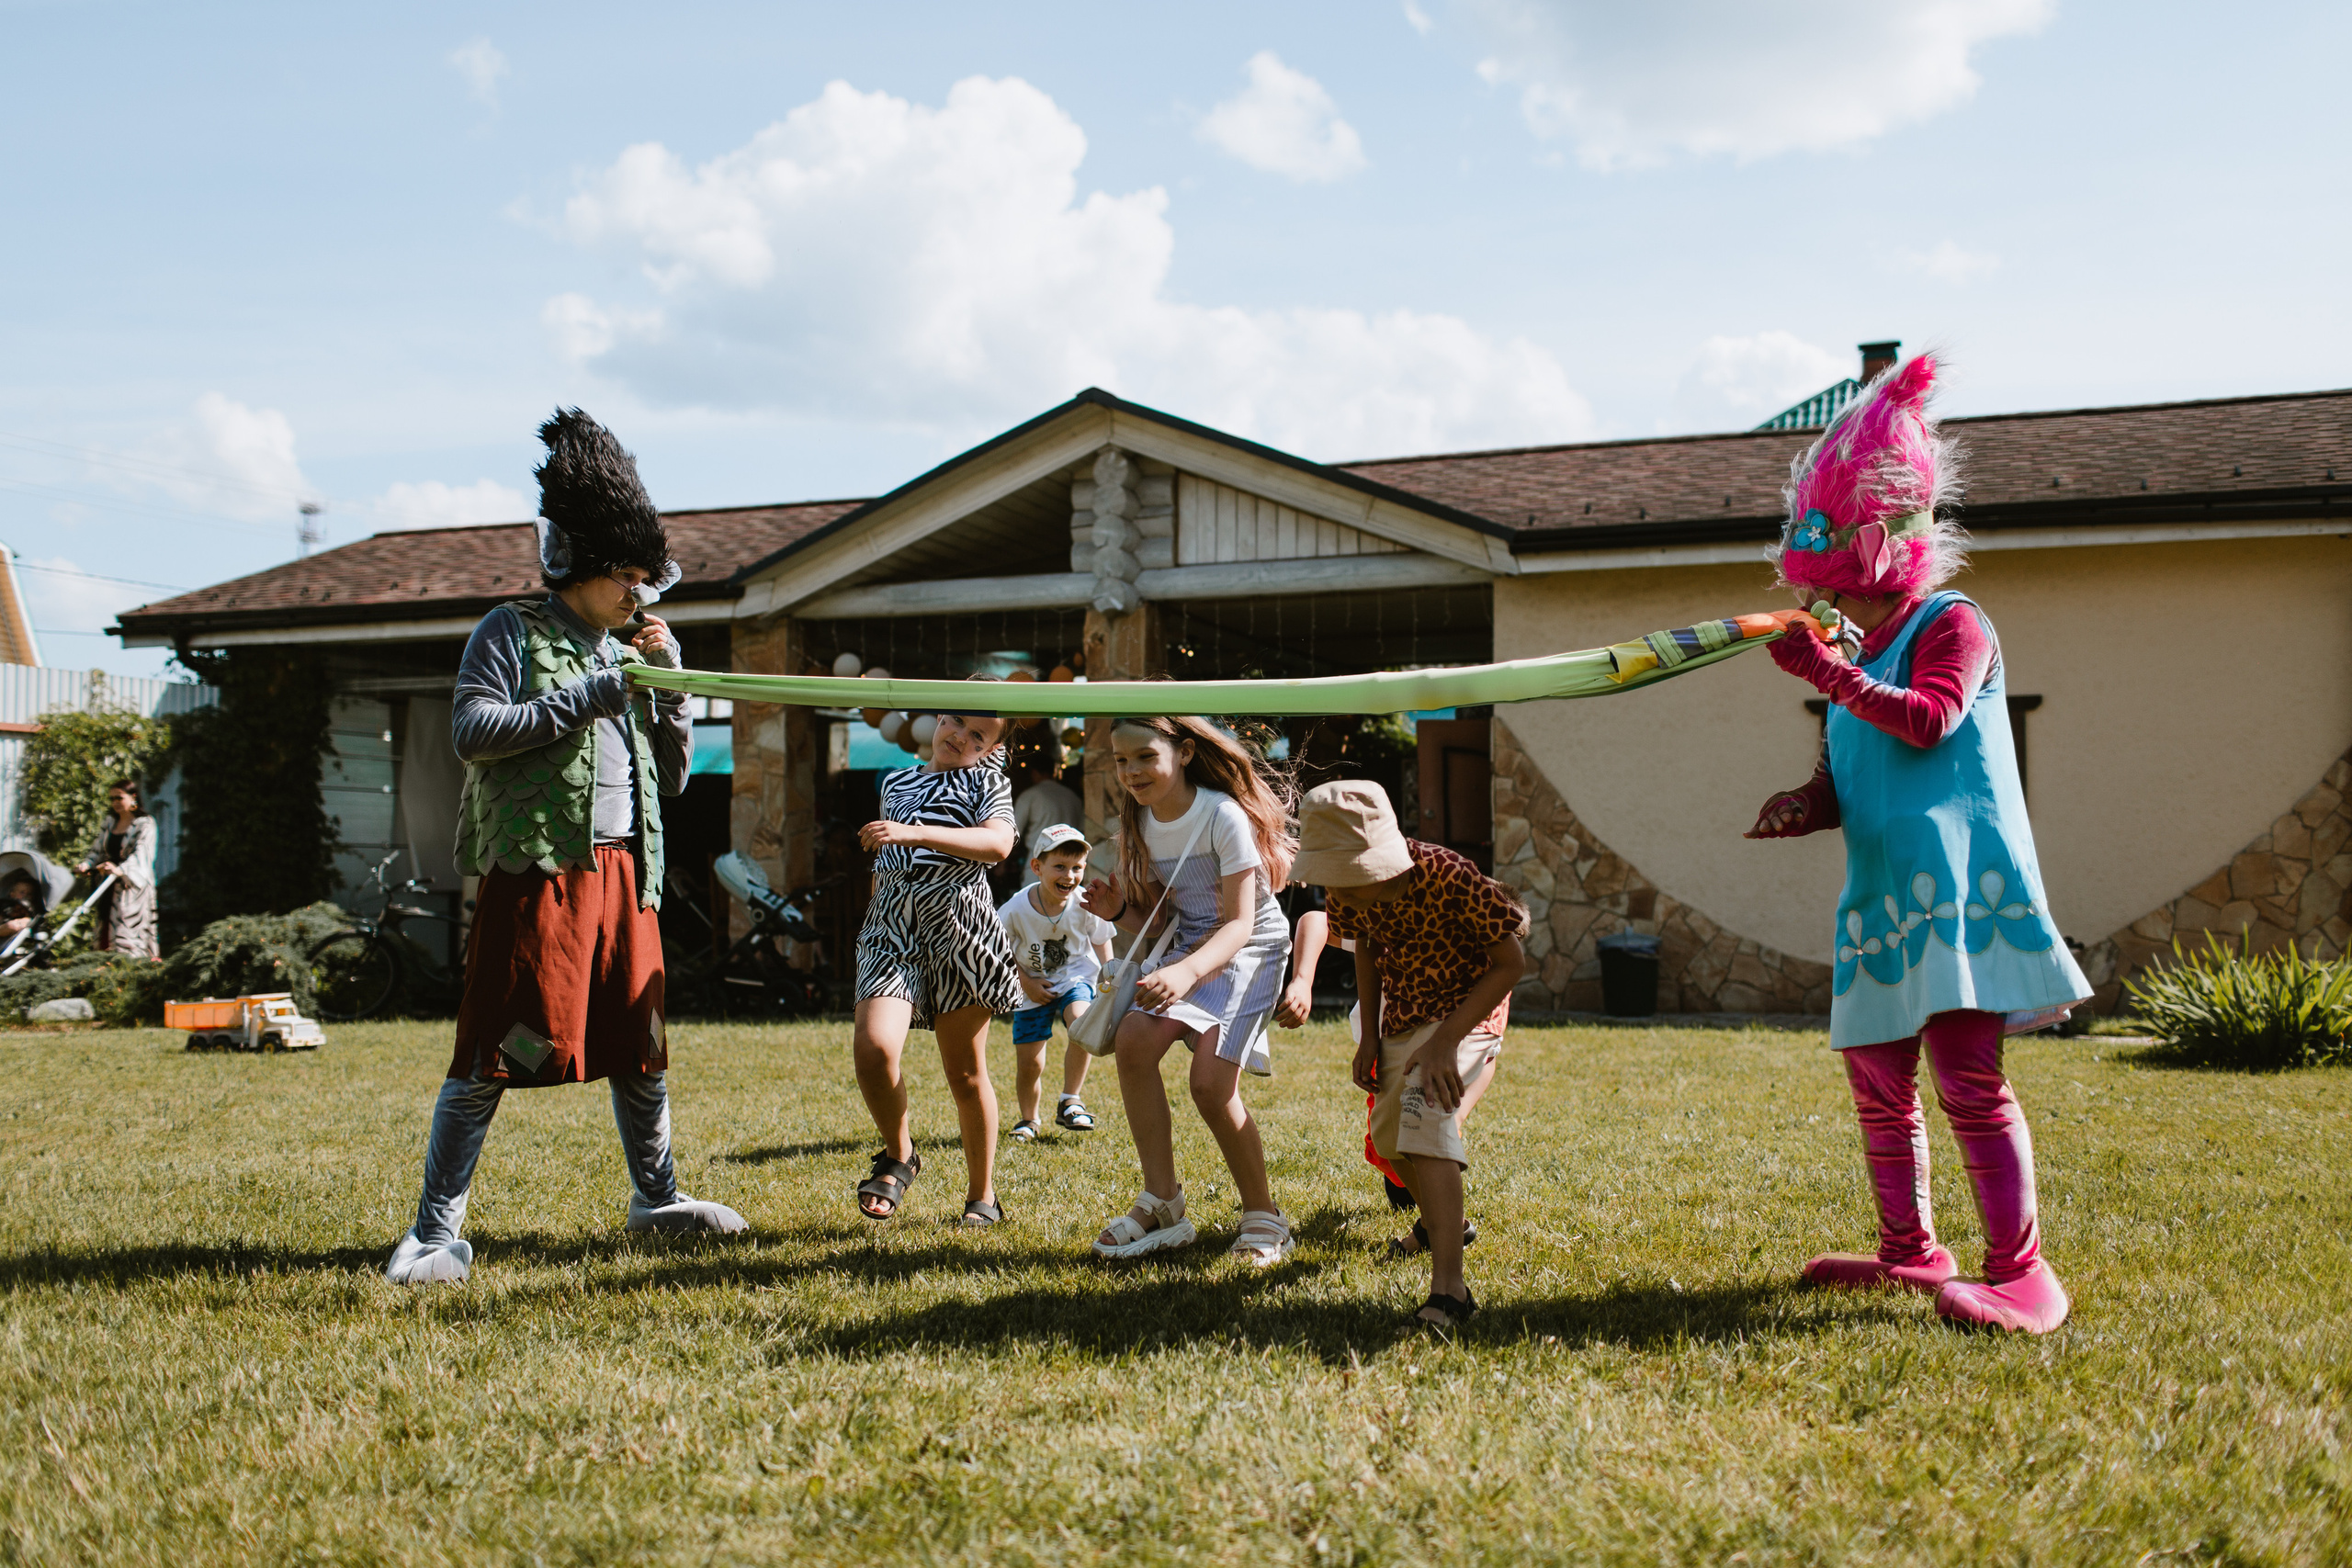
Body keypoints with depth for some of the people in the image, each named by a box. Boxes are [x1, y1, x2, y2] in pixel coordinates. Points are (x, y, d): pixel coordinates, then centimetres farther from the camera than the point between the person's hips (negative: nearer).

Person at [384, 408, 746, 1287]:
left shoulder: (627, 658, 20)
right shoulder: (512, 634, 2)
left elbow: (672, 776, 19)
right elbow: (472, 732, -13)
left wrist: (668, 685, 6)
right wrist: (586, 697, -15)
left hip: (623, 868, 7)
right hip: (536, 865, -6)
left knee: (640, 1042, 14)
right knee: (497, 1049, -10)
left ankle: (656, 1197, 29)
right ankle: (436, 1230, -4)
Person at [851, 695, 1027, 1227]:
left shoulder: (986, 780, 6)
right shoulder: (895, 783, 22)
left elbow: (997, 843, -14)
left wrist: (915, 832, -23)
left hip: (957, 924, -3)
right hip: (892, 932, 3)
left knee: (965, 1072, 3)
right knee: (874, 1047, -20)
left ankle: (982, 1193, 19)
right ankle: (899, 1154, 5)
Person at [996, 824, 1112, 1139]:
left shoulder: (1085, 905, -17)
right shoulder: (1017, 909, -21)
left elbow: (1101, 943, 1)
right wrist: (1026, 983, -12)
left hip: (1075, 979, 0)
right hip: (1033, 987, 0)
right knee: (1029, 1063, 2)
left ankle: (1070, 1102, -14)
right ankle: (1028, 1121, 33)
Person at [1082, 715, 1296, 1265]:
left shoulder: (1224, 816, -21)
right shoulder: (1140, 823, 0)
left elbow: (1240, 923, -26)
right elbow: (1154, 920, 8)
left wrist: (1187, 973, -43)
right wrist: (1118, 912, -15)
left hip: (1249, 952, -6)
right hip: (1188, 948, 6)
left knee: (1211, 1084, -20)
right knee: (1135, 1036, -21)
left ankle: (1263, 1217, 1)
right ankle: (1162, 1204, -12)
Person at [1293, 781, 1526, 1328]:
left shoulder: (1450, 878, -33)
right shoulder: (1349, 892, -15)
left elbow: (1511, 962, -24)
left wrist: (1445, 1041, -30)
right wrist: (1370, 1034, 1)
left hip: (1465, 1009, -7)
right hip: (1402, 1014, 7)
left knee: (1425, 1110, -30)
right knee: (1388, 1137, 17)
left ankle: (1448, 1287, -38)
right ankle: (1441, 1223, 50)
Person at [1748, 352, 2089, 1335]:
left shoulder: (1952, 627, -3)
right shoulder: (1857, 665, 22)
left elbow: (1927, 720, -20)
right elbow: (1840, 780, 21)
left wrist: (1830, 675, -23)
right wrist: (1801, 807, -1)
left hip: (1957, 884, -9)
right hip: (1880, 892, 9)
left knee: (1968, 1075, -14)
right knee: (1877, 1079, 12)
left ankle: (2020, 1272, -11)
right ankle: (1910, 1251, 24)